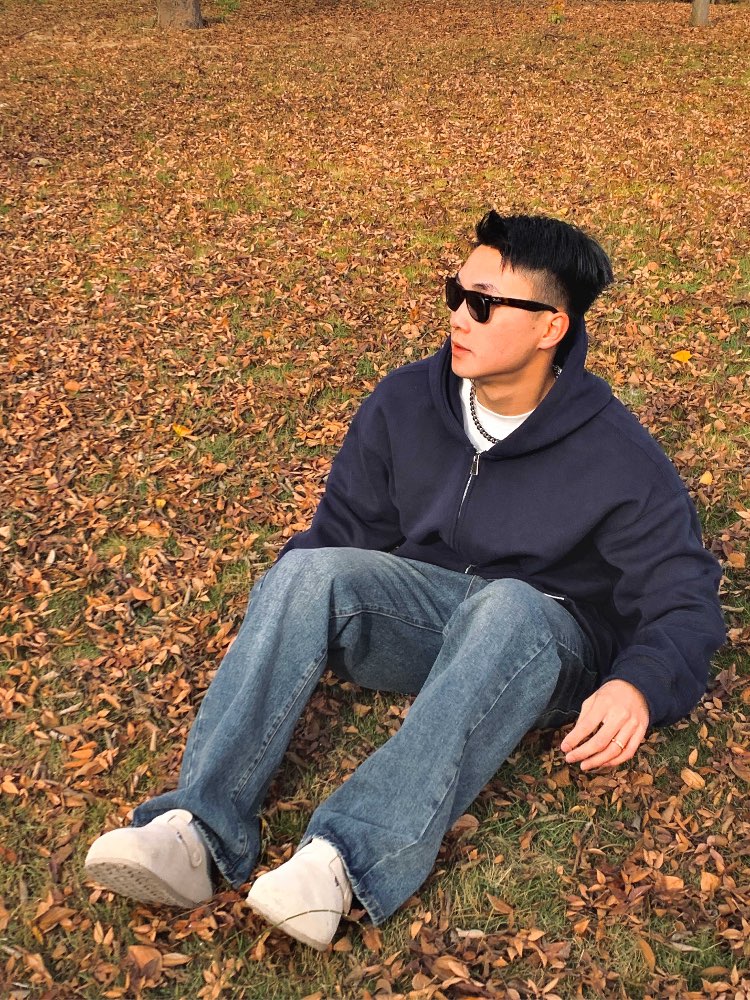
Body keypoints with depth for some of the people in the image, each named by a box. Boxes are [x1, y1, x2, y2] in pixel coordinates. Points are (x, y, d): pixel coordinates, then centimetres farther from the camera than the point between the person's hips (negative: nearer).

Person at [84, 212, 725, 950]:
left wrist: (639, 685, -32)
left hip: (546, 644, -3)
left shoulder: (617, 456, -13)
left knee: (506, 611, -39)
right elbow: (343, 529, 6)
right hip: (424, 608, 4)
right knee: (312, 569, -27)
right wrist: (279, 628, -9)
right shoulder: (405, 403, -2)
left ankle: (347, 858, -48)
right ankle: (198, 828, -37)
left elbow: (683, 599, -10)